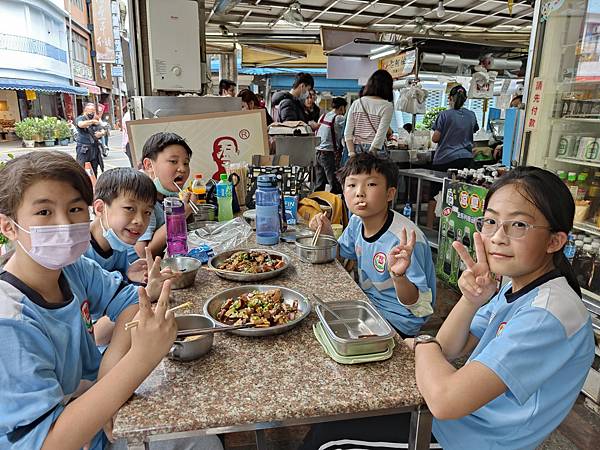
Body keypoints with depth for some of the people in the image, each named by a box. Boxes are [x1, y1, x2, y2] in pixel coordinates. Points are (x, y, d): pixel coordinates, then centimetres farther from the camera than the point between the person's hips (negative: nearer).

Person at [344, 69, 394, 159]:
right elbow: (380, 135, -12)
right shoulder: (387, 106, -5)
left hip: (357, 151, 5)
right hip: (375, 153, -4)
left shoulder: (356, 103, 8)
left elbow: (347, 134, 3)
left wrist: (352, 152, 2)